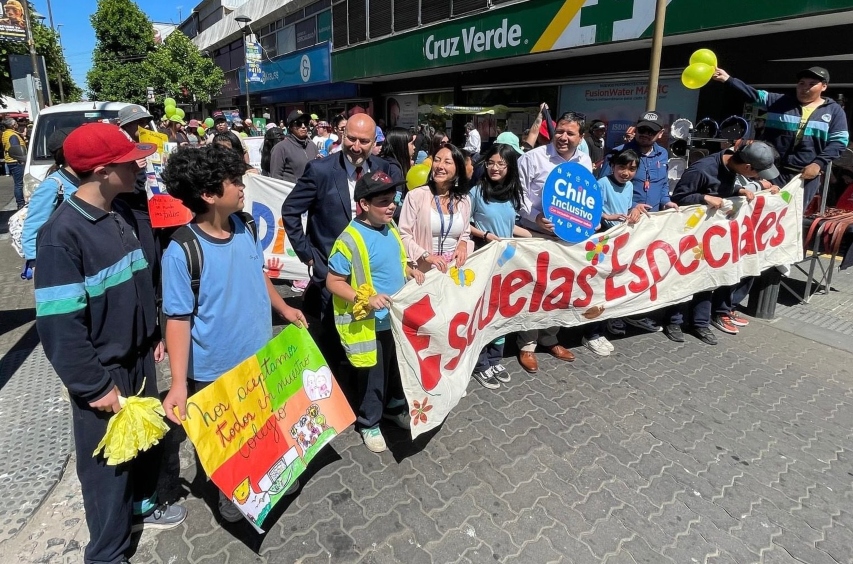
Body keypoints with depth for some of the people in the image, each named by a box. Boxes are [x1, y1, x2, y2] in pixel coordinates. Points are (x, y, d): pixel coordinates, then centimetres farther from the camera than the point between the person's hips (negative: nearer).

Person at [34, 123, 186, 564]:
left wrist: (153, 335, 14)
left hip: (138, 358, 7)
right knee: (107, 464, 11)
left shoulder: (122, 214, 2)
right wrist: (96, 385, -17)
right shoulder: (63, 233, -22)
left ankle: (142, 505, 48)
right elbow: (59, 325, -21)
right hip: (103, 372, -7)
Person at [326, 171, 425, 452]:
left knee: (399, 367, 24)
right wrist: (366, 299, -30)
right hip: (369, 324, -7)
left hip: (397, 317, 7)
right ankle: (368, 423, 35)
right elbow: (333, 282, -19)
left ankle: (395, 407, 50)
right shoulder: (350, 240, -23)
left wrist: (411, 270, -3)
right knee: (373, 376, 11)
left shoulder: (391, 229, 1)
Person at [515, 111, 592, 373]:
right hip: (535, 235, -5)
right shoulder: (532, 158, -9)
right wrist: (536, 217, -23)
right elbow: (518, 194, -10)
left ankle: (549, 339, 32)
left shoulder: (585, 161, 8)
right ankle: (527, 345, 17)